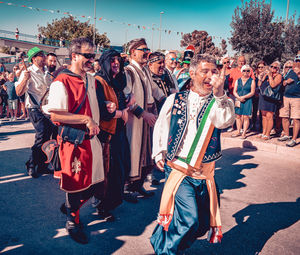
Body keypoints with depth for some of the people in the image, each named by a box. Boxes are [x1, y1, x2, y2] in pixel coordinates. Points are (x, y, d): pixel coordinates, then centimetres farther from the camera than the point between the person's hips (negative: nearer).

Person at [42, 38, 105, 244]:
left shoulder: (91, 80, 13)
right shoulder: (61, 82, -14)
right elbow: (55, 115, -22)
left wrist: (96, 124, 12)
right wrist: (85, 119, -21)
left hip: (92, 139, 8)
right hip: (73, 141, -8)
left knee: (94, 182, 14)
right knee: (76, 184, 7)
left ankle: (71, 207, 41)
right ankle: (72, 223, 31)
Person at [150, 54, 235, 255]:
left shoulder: (221, 102, 0)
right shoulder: (175, 100, 1)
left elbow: (225, 121, -22)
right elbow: (160, 127, 13)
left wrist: (219, 93, -34)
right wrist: (158, 153, 9)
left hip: (205, 173, 3)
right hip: (178, 169, -2)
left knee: (202, 224, 13)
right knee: (189, 219, -15)